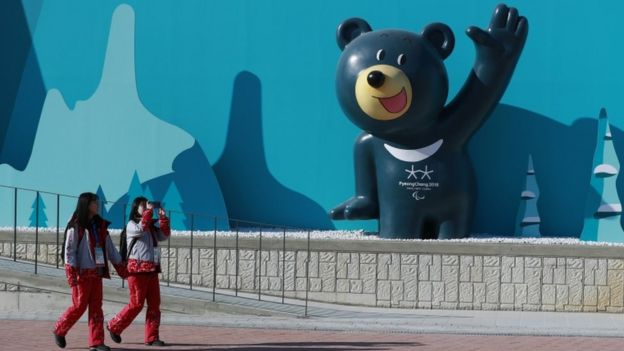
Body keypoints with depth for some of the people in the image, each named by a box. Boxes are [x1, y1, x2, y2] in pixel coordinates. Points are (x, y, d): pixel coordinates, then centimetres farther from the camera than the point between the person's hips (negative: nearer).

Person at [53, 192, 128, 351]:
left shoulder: (100, 226, 13)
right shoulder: (76, 226, -7)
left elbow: (110, 247, 17)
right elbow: (69, 249, -10)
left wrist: (120, 267, 13)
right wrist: (71, 273, -18)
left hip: (96, 272, 6)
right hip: (81, 273, -6)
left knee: (96, 307, 2)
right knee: (79, 305, -4)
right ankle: (60, 331, 17)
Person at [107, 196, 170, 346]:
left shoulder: (152, 226, 18)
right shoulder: (132, 224, -2)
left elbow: (164, 235, 7)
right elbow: (141, 229, -23)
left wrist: (163, 218, -2)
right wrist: (149, 211, -18)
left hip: (152, 269, 7)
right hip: (137, 268, -7)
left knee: (154, 304, 0)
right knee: (136, 303, -7)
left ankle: (151, 337, 2)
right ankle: (114, 327, 9)